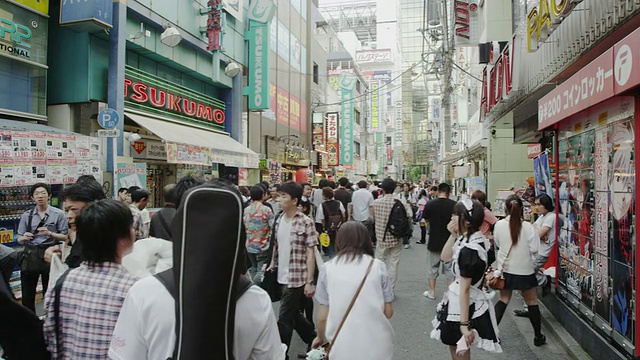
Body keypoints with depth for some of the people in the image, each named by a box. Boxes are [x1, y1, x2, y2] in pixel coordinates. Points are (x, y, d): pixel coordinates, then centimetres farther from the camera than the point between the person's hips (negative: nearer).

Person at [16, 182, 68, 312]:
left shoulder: (58, 214, -4)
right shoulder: (27, 215, 6)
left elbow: (65, 237, -3)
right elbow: (19, 239, 8)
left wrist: (50, 234, -20)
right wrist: (24, 237, -14)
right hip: (30, 256, 3)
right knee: (27, 296, 7)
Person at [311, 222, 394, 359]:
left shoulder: (328, 268, -2)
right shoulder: (378, 266, -2)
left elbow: (323, 316, 2)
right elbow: (388, 312, 3)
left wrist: (320, 338, 21)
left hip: (343, 347, 0)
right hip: (377, 344, 1)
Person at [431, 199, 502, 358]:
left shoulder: (469, 250, -29)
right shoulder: (472, 239, -1)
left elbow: (465, 289, -27)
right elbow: (445, 257, 9)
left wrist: (464, 324, -22)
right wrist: (453, 235, -4)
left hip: (465, 305, -10)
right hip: (459, 302, 10)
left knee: (460, 352, 10)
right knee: (455, 348, 26)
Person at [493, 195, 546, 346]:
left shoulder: (499, 225, -9)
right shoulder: (527, 226, -16)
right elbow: (534, 249, -13)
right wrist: (524, 248, 5)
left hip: (505, 269, 2)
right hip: (524, 270, -2)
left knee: (503, 300, 15)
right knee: (532, 302, 15)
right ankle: (538, 336, 28)